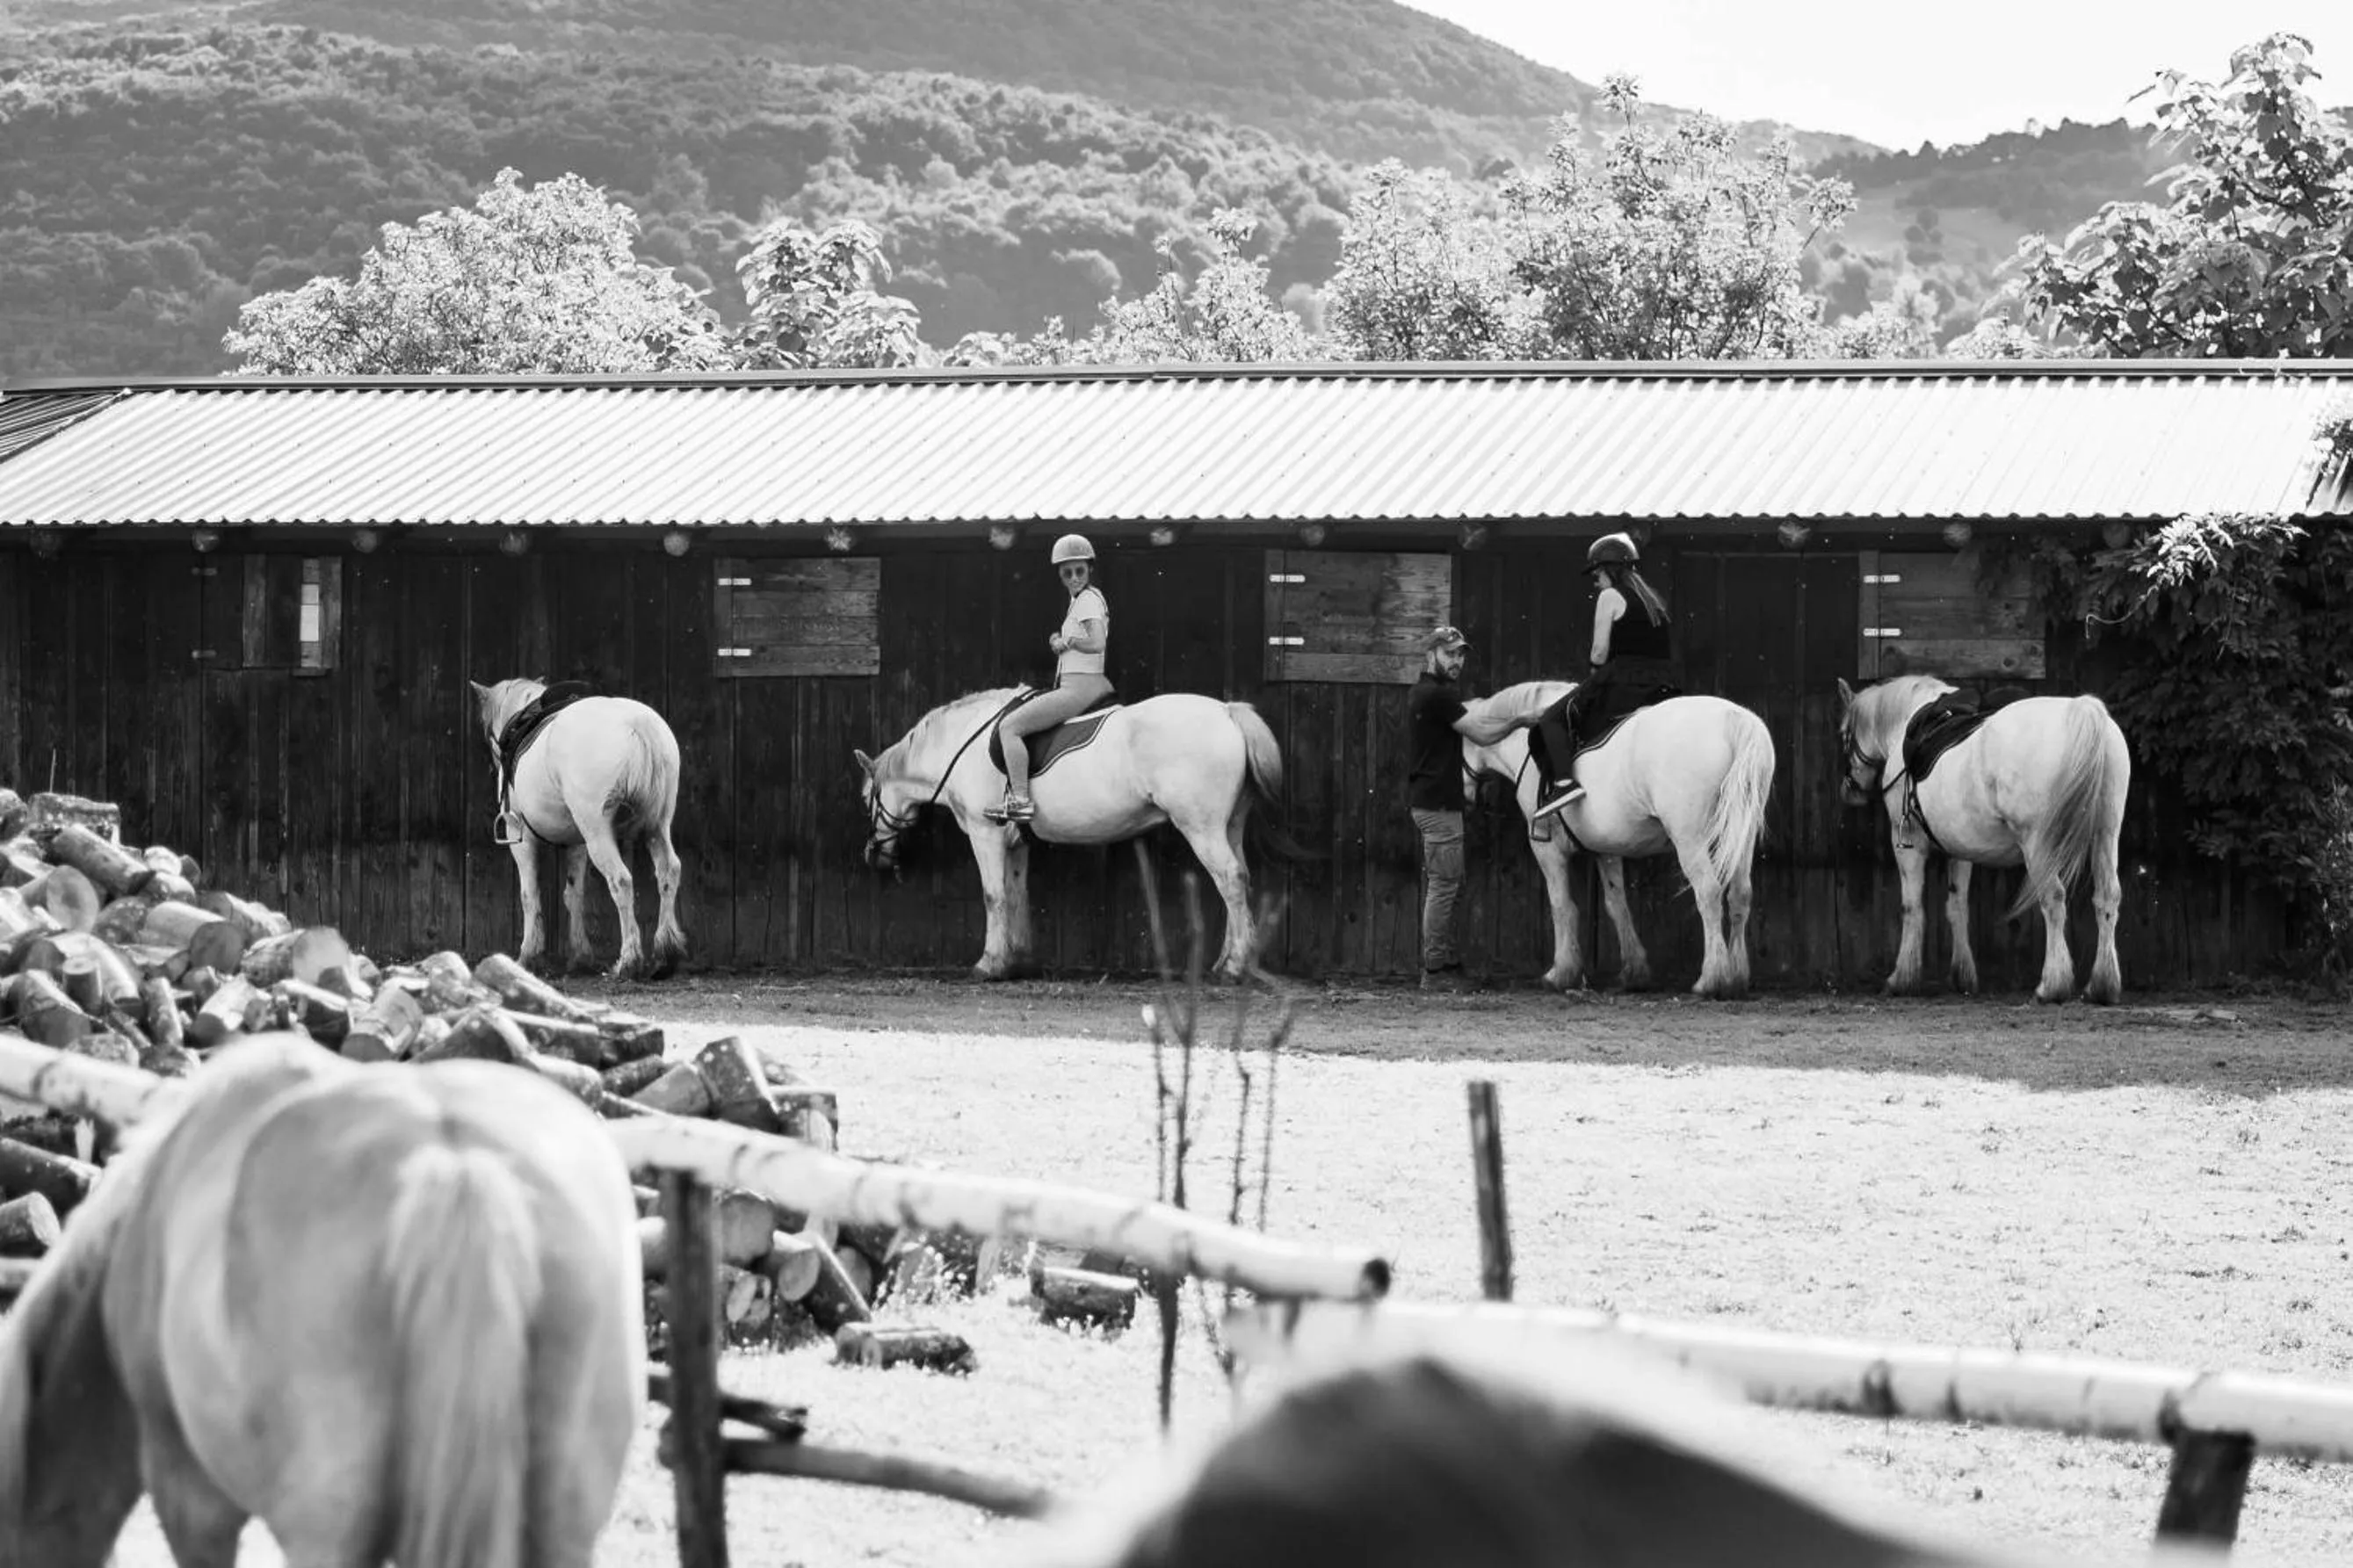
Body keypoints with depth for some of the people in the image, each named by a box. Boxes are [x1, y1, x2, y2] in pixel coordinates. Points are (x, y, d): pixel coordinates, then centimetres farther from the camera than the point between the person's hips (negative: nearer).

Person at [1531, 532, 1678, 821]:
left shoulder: (1610, 596, 0)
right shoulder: (1656, 600, 21)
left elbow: (1600, 651, -7)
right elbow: (1667, 653, 17)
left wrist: (1596, 673, 13)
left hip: (1620, 682, -7)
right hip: (1661, 685, 7)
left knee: (1553, 720, -2)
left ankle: (1563, 781, -23)